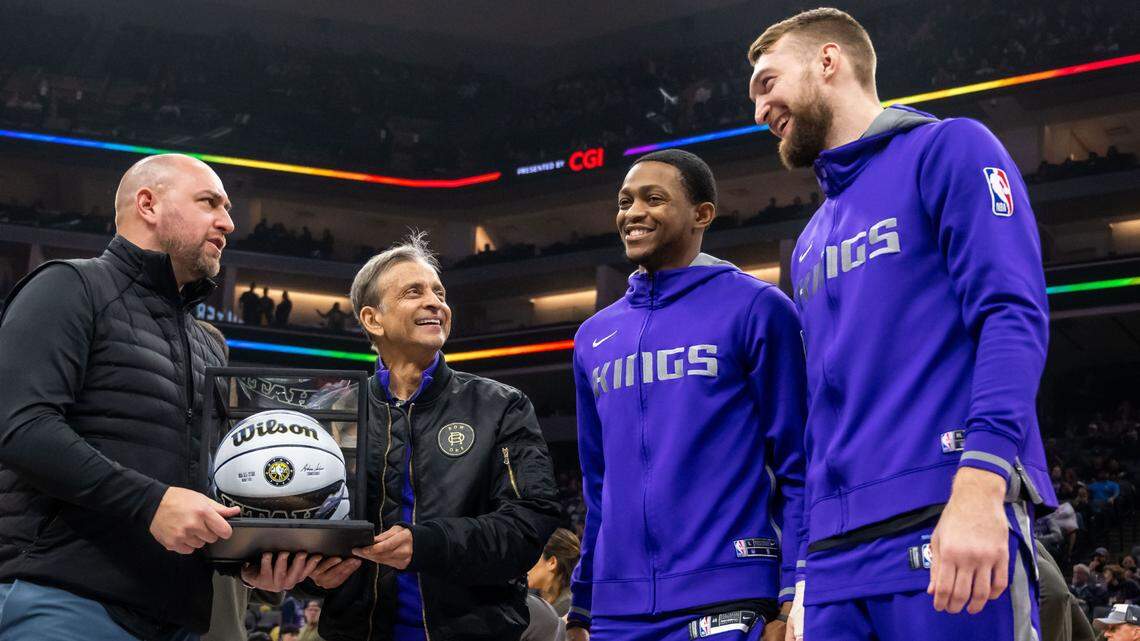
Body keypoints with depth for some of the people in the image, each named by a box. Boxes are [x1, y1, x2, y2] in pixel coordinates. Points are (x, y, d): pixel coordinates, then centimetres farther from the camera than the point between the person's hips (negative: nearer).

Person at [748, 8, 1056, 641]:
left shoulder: (947, 149, 3)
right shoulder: (811, 240, 24)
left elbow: (1012, 316, -10)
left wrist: (978, 490, -23)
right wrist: (807, 575, 18)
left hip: (947, 527, -7)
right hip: (835, 552, 7)